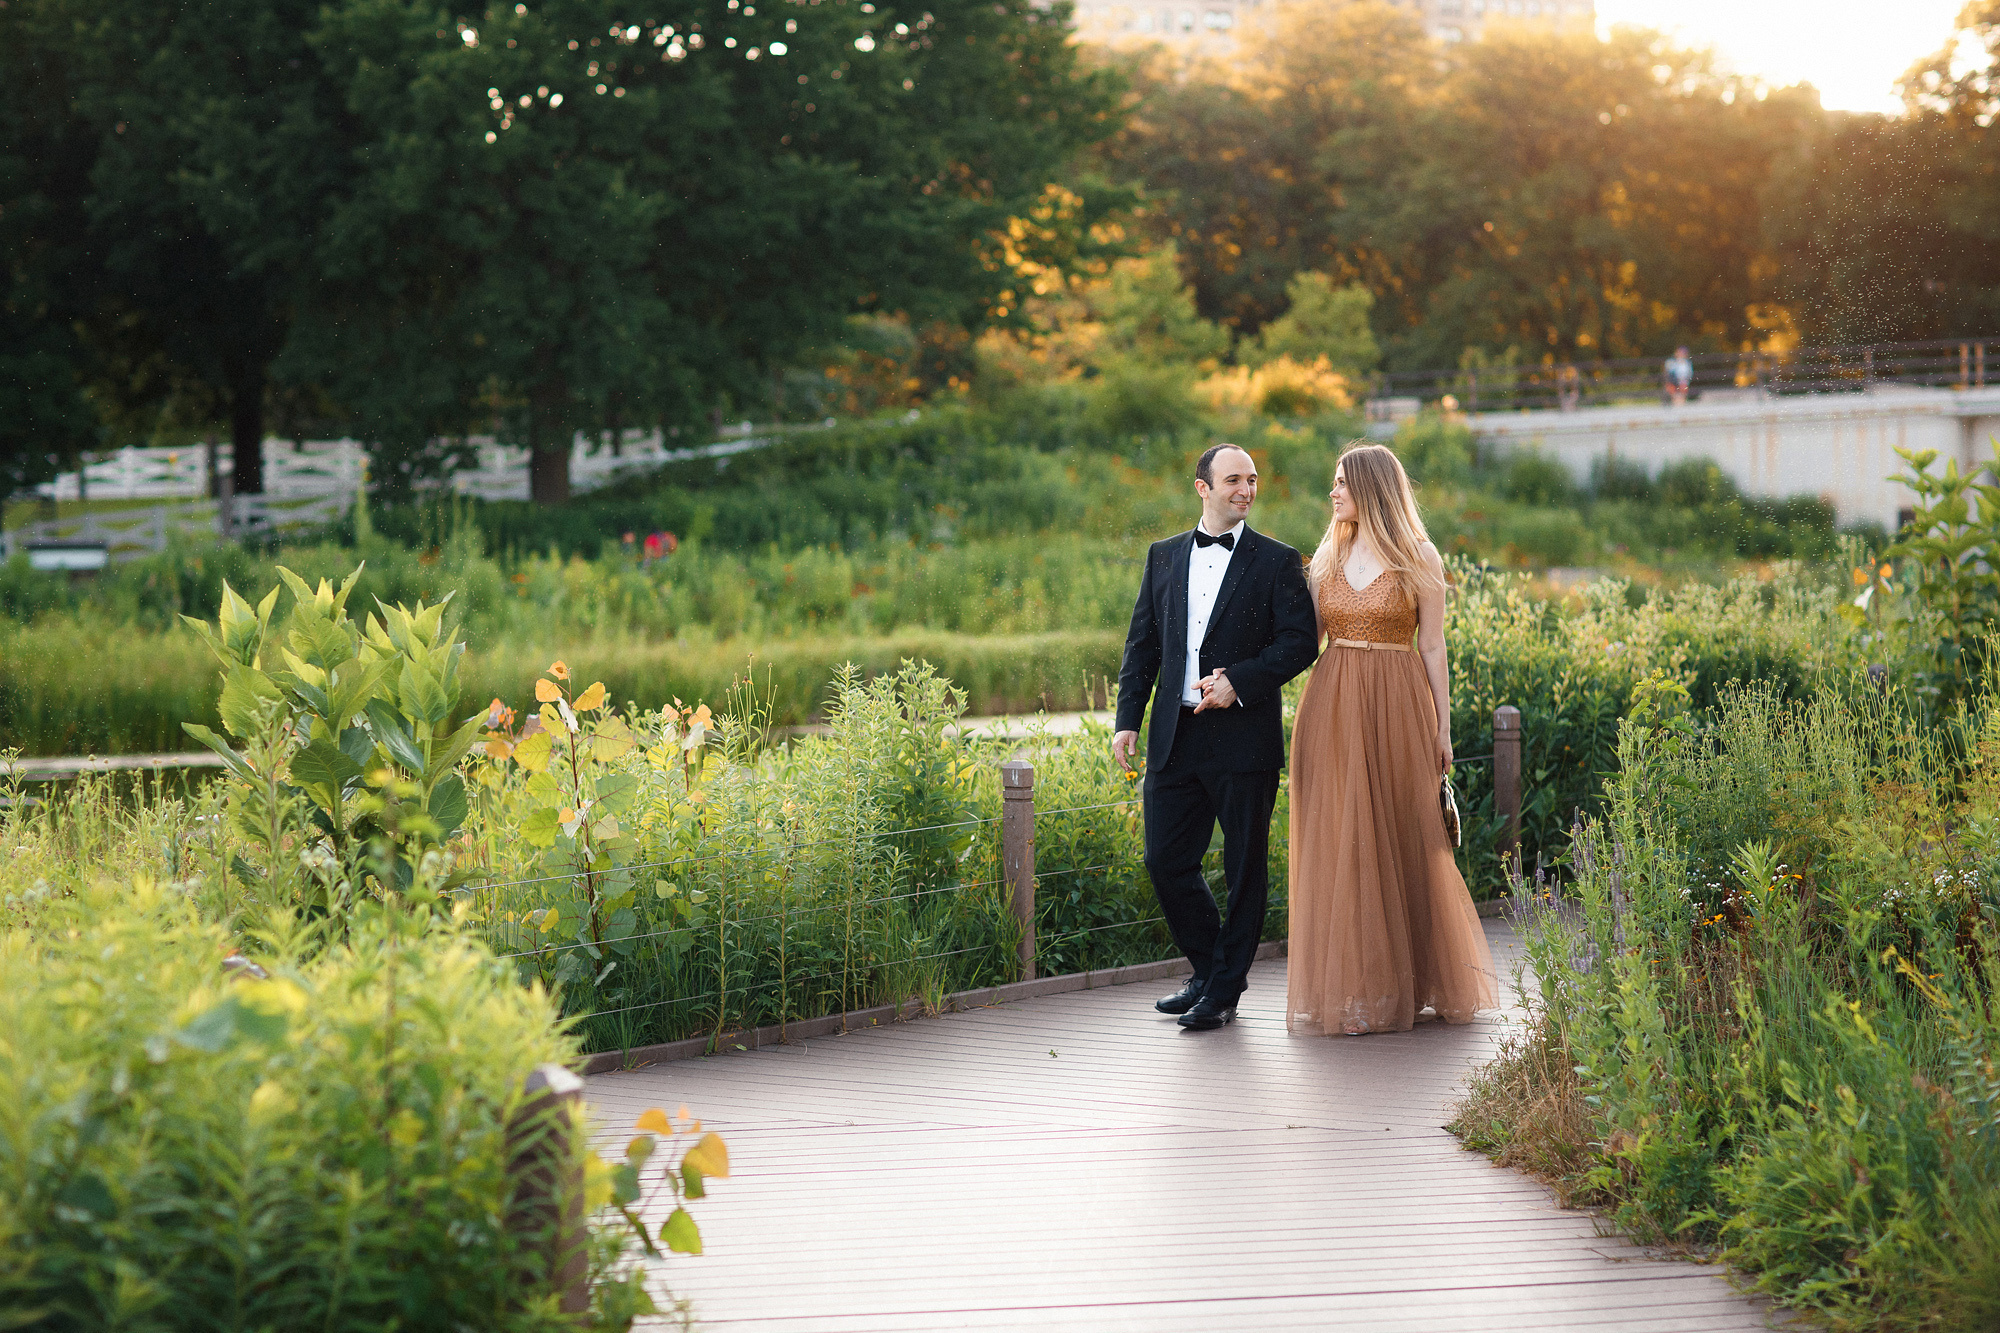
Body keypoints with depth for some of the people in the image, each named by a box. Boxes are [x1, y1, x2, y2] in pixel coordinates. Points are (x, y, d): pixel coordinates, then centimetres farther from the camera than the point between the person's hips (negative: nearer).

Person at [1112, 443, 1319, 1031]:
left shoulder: (1276, 560, 0)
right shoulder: (1164, 557, 12)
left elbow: (1301, 641, -6)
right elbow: (1143, 642, 12)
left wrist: (1239, 681, -17)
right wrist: (1128, 718, 3)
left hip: (1244, 736, -4)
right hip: (1175, 736, 4)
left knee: (1245, 868, 3)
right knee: (1166, 861, 5)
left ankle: (1225, 993, 14)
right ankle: (1207, 970, 25)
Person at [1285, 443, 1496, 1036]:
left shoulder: (1417, 558, 0)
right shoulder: (1327, 557, 11)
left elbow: (1433, 648, -1)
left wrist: (1443, 727, -3)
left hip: (1396, 708, -3)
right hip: (1332, 709, 3)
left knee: (1403, 839, 1)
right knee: (1339, 844, 1)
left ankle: (1419, 980, 13)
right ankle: (1351, 984, 8)